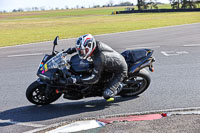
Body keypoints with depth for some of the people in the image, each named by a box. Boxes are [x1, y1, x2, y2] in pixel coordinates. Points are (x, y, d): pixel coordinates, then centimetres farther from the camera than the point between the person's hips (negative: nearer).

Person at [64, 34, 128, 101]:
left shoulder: (99, 59, -38)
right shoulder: (96, 43, -15)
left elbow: (94, 78, -35)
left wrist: (76, 80, -39)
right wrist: (72, 49, 1)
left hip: (120, 71, -9)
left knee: (107, 95, -18)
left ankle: (119, 87, 12)